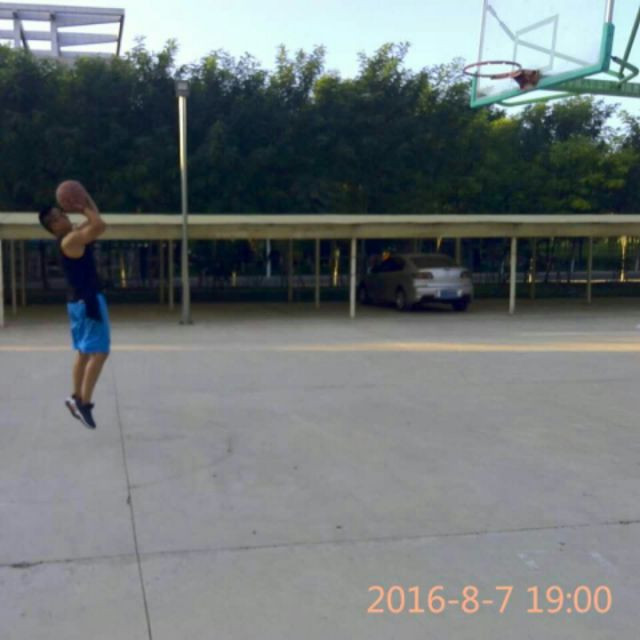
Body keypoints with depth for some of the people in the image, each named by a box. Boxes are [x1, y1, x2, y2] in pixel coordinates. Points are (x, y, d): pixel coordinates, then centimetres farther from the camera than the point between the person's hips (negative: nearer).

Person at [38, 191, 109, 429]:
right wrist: (84, 208, -13)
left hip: (78, 301, 10)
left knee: (84, 352, 16)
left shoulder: (75, 234, 13)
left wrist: (86, 200, 15)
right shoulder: (70, 240, -17)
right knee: (99, 352, -9)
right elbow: (100, 225, -26)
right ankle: (84, 402, -10)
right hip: (88, 301, -10)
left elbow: (94, 223, 25)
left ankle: (77, 397, 22)